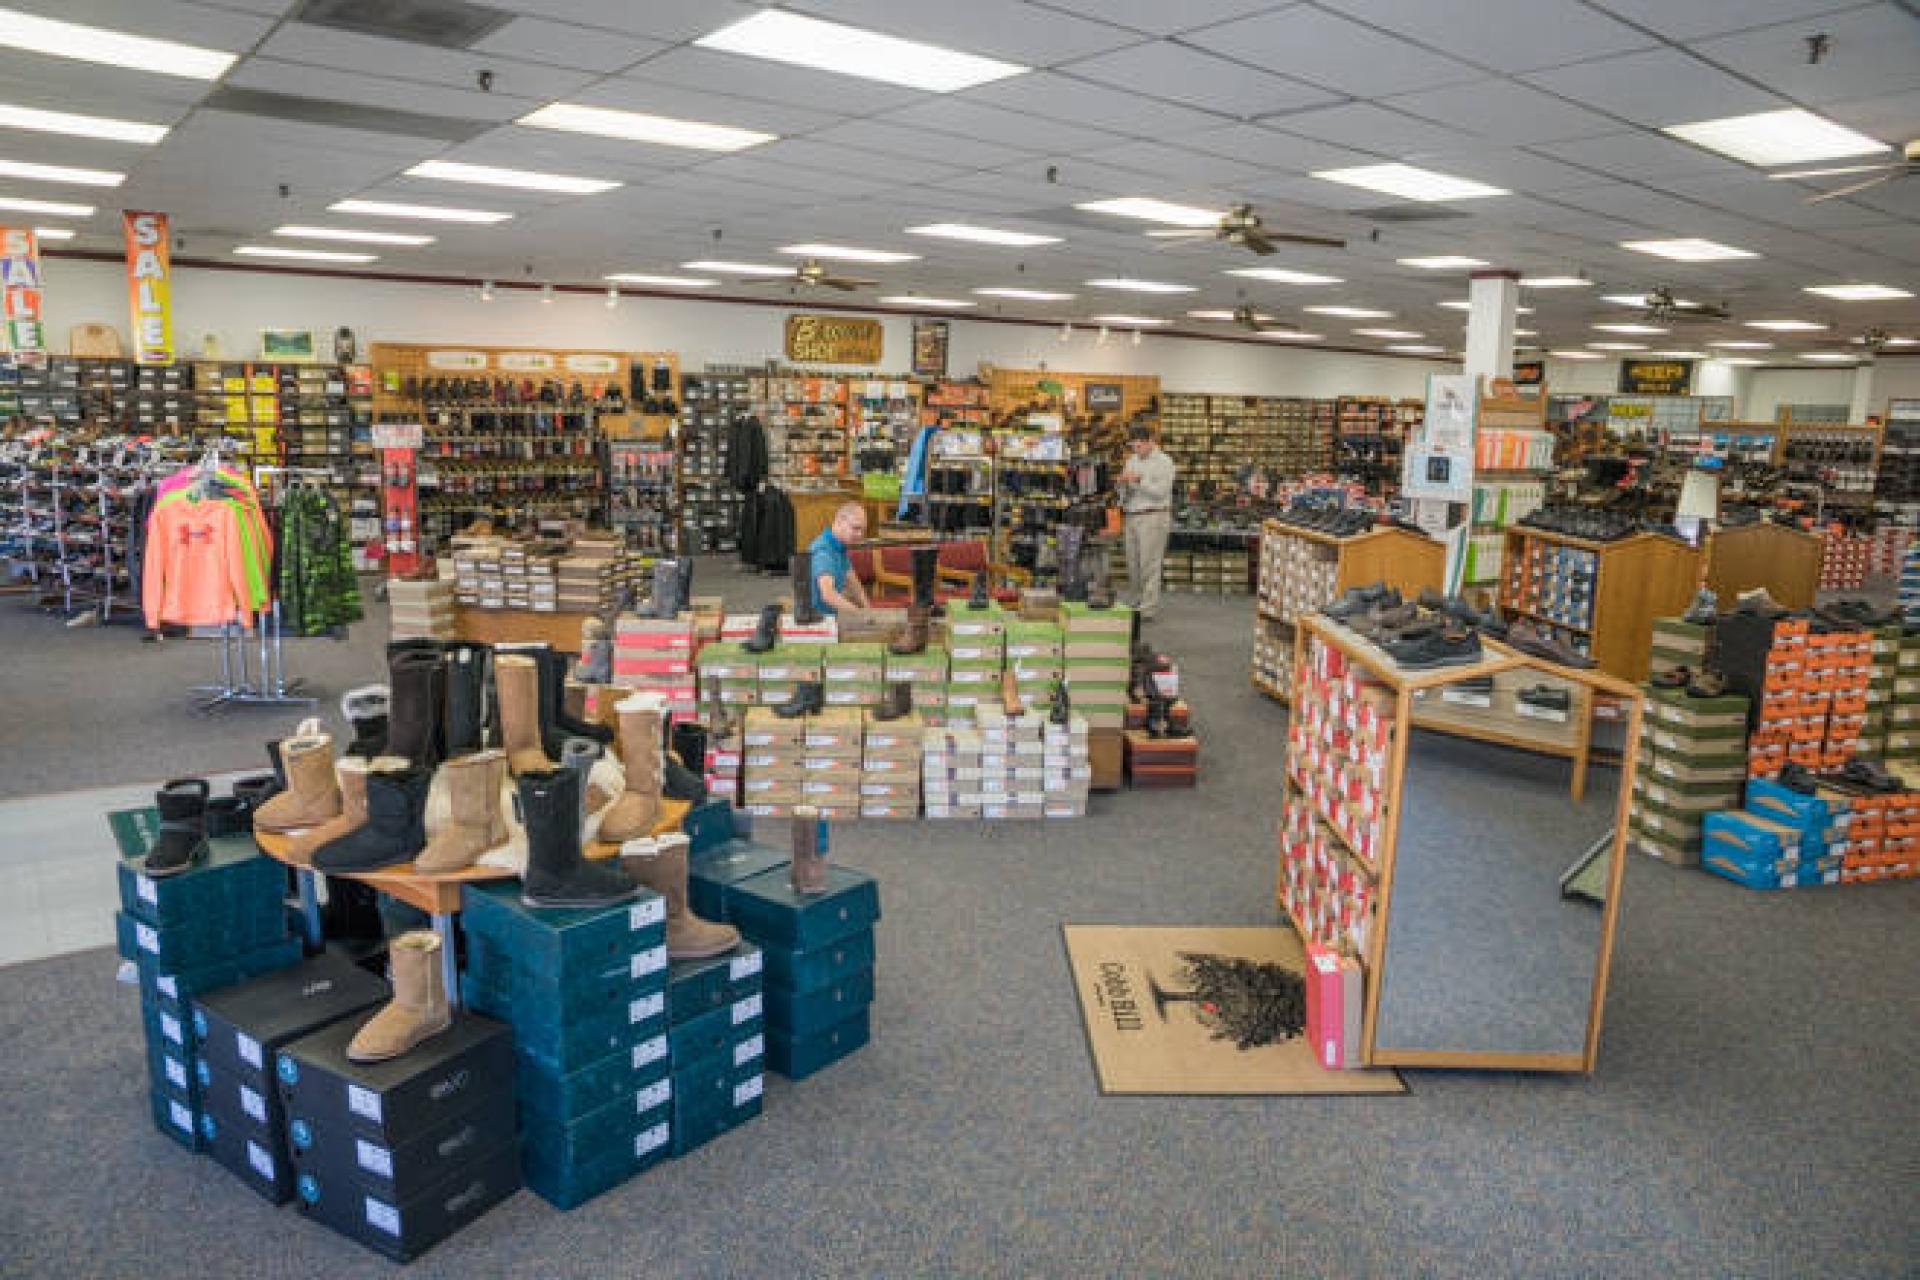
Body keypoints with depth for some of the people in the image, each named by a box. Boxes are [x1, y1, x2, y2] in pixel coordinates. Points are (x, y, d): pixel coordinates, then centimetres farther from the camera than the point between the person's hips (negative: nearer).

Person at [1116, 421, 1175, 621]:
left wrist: (1138, 480, -20)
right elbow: (1123, 491, 18)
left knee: (1149, 564, -8)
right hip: (1131, 517, 7)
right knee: (1132, 564, 10)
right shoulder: (1132, 461, 16)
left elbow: (1160, 491, -14)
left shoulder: (1163, 462, -4)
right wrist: (1122, 483, -4)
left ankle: (1148, 608, -6)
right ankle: (1136, 602, 21)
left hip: (1153, 517, -7)